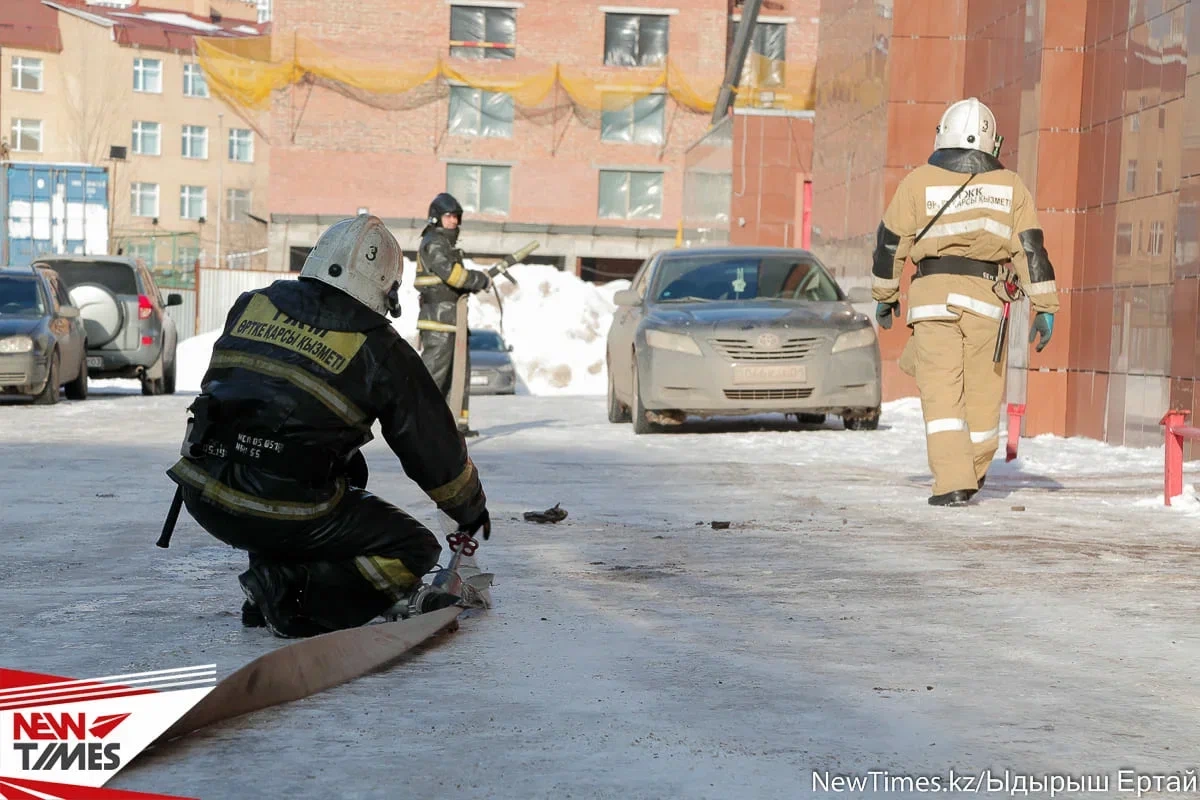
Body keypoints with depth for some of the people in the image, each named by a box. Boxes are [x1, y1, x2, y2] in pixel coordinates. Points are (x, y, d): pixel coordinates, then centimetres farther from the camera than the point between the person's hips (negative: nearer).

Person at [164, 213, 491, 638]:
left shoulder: (250, 305, 10)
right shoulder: (381, 351, -2)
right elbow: (433, 444, 7)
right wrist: (472, 509, 26)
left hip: (203, 495, 6)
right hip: (281, 515, -6)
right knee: (415, 550, 8)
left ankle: (273, 585, 17)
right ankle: (289, 590, -8)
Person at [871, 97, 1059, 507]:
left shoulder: (919, 181, 5)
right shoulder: (1010, 186, 8)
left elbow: (891, 241, 8)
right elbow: (1031, 249, 4)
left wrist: (884, 295, 21)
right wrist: (1044, 308, 5)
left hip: (933, 295, -1)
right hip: (987, 298, 1)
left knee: (941, 392, -3)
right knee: (982, 393, 12)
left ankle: (952, 483, -12)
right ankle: (974, 473, 26)